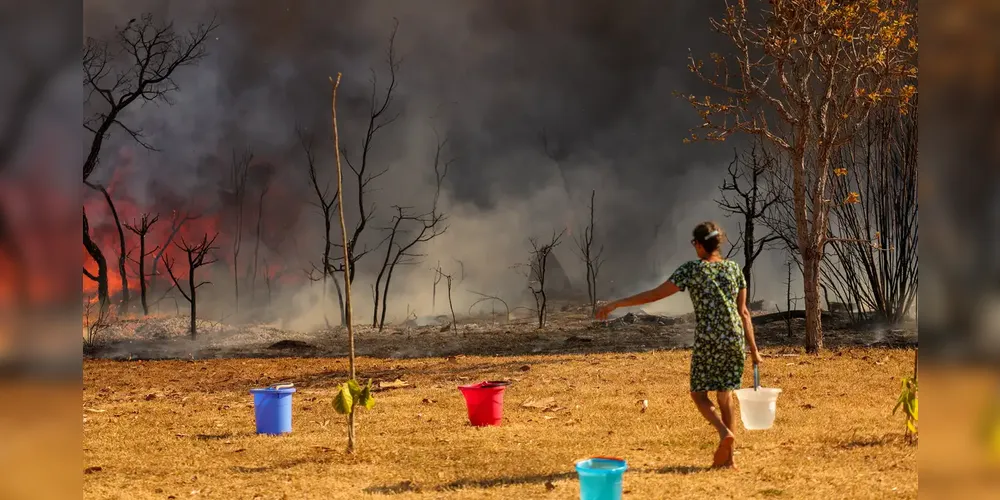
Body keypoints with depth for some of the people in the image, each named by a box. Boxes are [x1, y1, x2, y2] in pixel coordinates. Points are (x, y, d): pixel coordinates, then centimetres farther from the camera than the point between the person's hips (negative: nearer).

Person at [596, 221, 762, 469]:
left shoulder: (692, 270, -6)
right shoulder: (734, 269, 7)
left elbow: (655, 294, -9)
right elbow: (743, 311, 10)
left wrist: (616, 304, -4)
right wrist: (753, 349, 15)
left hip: (707, 342, -4)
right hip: (735, 340, 4)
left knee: (699, 393, 11)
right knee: (725, 396, 11)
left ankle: (725, 432, -14)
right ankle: (728, 457, 8)